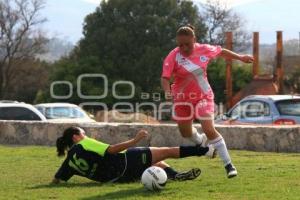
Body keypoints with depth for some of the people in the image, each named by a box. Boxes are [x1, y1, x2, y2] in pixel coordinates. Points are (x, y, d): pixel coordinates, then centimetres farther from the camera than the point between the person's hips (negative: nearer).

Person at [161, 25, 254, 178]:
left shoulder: (204, 50, -10)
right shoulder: (173, 57, -19)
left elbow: (221, 52, 10)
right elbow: (165, 78, -26)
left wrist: (240, 58, 21)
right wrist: (167, 92, -46)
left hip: (203, 96, -1)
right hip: (182, 99, 1)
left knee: (209, 130, -16)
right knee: (186, 133, 16)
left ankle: (228, 165, -8)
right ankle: (201, 141, 54)